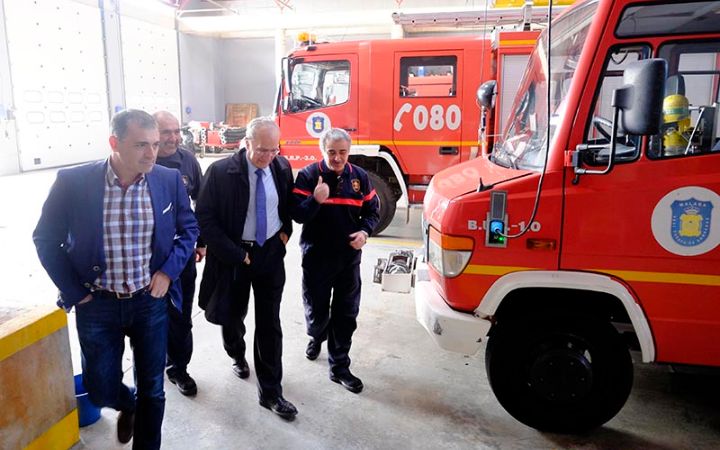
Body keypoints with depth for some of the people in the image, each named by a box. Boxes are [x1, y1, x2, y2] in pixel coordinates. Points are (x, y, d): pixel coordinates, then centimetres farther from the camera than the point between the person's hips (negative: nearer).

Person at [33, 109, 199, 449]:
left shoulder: (170, 180, -8)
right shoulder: (73, 181, -13)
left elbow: (188, 229, 6)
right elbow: (46, 239, -1)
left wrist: (168, 271, -7)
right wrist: (73, 291, -5)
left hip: (151, 301, 1)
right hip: (97, 305, 0)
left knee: (152, 389, 11)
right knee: (100, 389, 13)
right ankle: (128, 405, 49)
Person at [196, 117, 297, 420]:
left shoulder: (282, 167, -4)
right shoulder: (220, 172, -15)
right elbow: (205, 219, -14)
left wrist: (285, 230, 1)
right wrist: (237, 254, -15)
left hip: (271, 254, 2)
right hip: (234, 255, -1)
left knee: (270, 324, 4)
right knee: (232, 316, 18)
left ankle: (270, 392, 16)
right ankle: (237, 356, 51)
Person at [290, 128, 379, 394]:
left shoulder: (359, 177, 1)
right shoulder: (307, 176, -8)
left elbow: (372, 211, 9)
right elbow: (297, 215, -12)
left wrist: (365, 231, -10)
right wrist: (315, 199, -30)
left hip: (349, 258, 2)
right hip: (316, 258, -2)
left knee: (346, 315, 8)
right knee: (316, 310, 12)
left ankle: (339, 367, 23)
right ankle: (316, 337, 47)